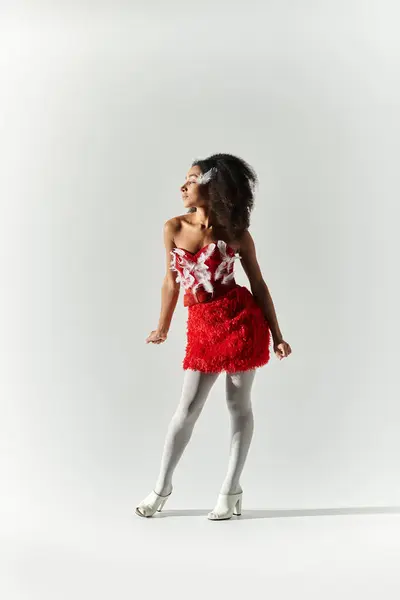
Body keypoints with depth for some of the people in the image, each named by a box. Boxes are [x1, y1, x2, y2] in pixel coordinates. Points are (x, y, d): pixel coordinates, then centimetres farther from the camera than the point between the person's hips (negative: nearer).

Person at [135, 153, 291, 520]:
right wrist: (163, 328, 22)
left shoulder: (236, 233, -4)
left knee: (238, 404, 4)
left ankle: (231, 490, 16)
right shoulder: (174, 228, 3)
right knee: (188, 408, 5)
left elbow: (258, 284, 1)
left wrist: (276, 335, 0)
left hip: (241, 319, -2)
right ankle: (162, 488, 19)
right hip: (202, 325, 2)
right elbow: (171, 281, 14)